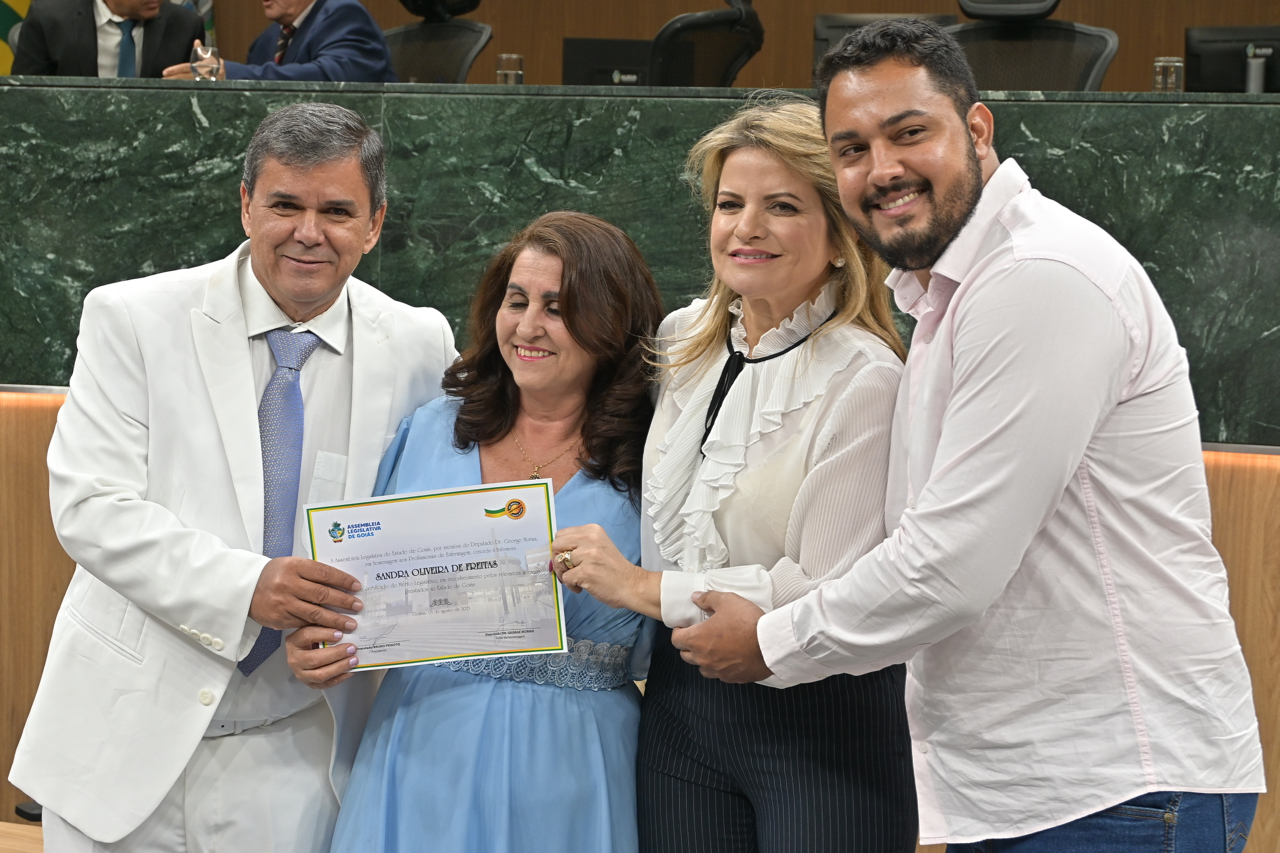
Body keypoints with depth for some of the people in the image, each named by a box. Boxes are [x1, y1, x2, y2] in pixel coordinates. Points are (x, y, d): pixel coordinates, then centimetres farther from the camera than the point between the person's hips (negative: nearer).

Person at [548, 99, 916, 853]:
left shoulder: (865, 379, -14)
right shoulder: (685, 341, 8)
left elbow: (835, 594, -19)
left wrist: (644, 588, -13)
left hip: (823, 720, -6)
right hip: (682, 710, 6)